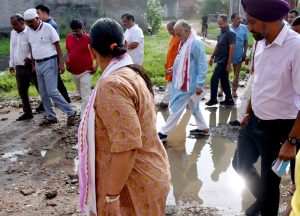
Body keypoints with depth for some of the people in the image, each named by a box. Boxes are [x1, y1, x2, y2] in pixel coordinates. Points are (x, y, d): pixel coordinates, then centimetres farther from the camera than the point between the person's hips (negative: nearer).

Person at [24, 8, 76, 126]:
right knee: (43, 93, 9)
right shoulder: (29, 31, 7)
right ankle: (51, 117, 19)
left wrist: (61, 63, -15)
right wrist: (33, 64, 15)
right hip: (38, 64, 7)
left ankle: (70, 112, -2)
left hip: (49, 63, -7)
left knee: (52, 91, -12)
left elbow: (58, 46, -10)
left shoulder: (48, 28, -11)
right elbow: (32, 48, 15)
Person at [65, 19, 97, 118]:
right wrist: (67, 61, 2)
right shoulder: (69, 38, 2)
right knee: (81, 93, 21)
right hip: (74, 72, 6)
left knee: (85, 97, -7)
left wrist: (96, 66, -10)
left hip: (86, 72, -6)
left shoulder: (89, 38, -12)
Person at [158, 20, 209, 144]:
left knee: (176, 108, -3)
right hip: (182, 82, 9)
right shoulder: (184, 42, 8)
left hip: (189, 84, -9)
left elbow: (202, 65, -21)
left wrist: (199, 84, -22)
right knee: (194, 107, 20)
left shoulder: (196, 43, -21)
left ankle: (163, 134, 4)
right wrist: (174, 69, 8)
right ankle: (203, 128, 34)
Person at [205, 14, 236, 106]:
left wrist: (229, 63, -22)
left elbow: (232, 48, -19)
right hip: (220, 61, 9)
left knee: (214, 80, -5)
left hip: (224, 62, -9)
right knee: (224, 80, 12)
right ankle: (229, 99, 19)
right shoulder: (222, 33, 12)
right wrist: (212, 57, 21)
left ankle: (213, 100, 6)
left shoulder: (230, 33, -15)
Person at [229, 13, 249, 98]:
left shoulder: (244, 28, -6)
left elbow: (246, 42, 0)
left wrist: (245, 53, -4)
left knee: (236, 74, 10)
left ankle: (234, 90, 21)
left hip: (238, 55, 1)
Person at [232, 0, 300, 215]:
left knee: (270, 180, 11)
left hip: (279, 127, -7)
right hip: (255, 121, 7)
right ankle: (262, 198, 50)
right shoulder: (261, 43, -1)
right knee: (241, 164, 22)